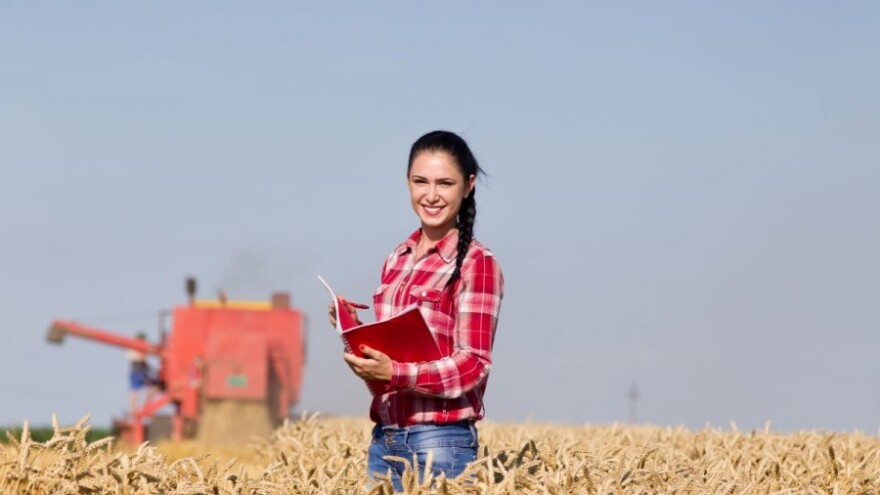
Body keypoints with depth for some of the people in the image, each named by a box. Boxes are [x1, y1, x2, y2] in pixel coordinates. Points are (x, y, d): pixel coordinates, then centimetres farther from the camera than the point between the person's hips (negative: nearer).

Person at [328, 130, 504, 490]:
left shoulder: (476, 263, -6)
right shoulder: (397, 260, 13)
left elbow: (473, 366, -10)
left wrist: (394, 372, -22)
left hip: (440, 442, -6)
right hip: (384, 437, 6)